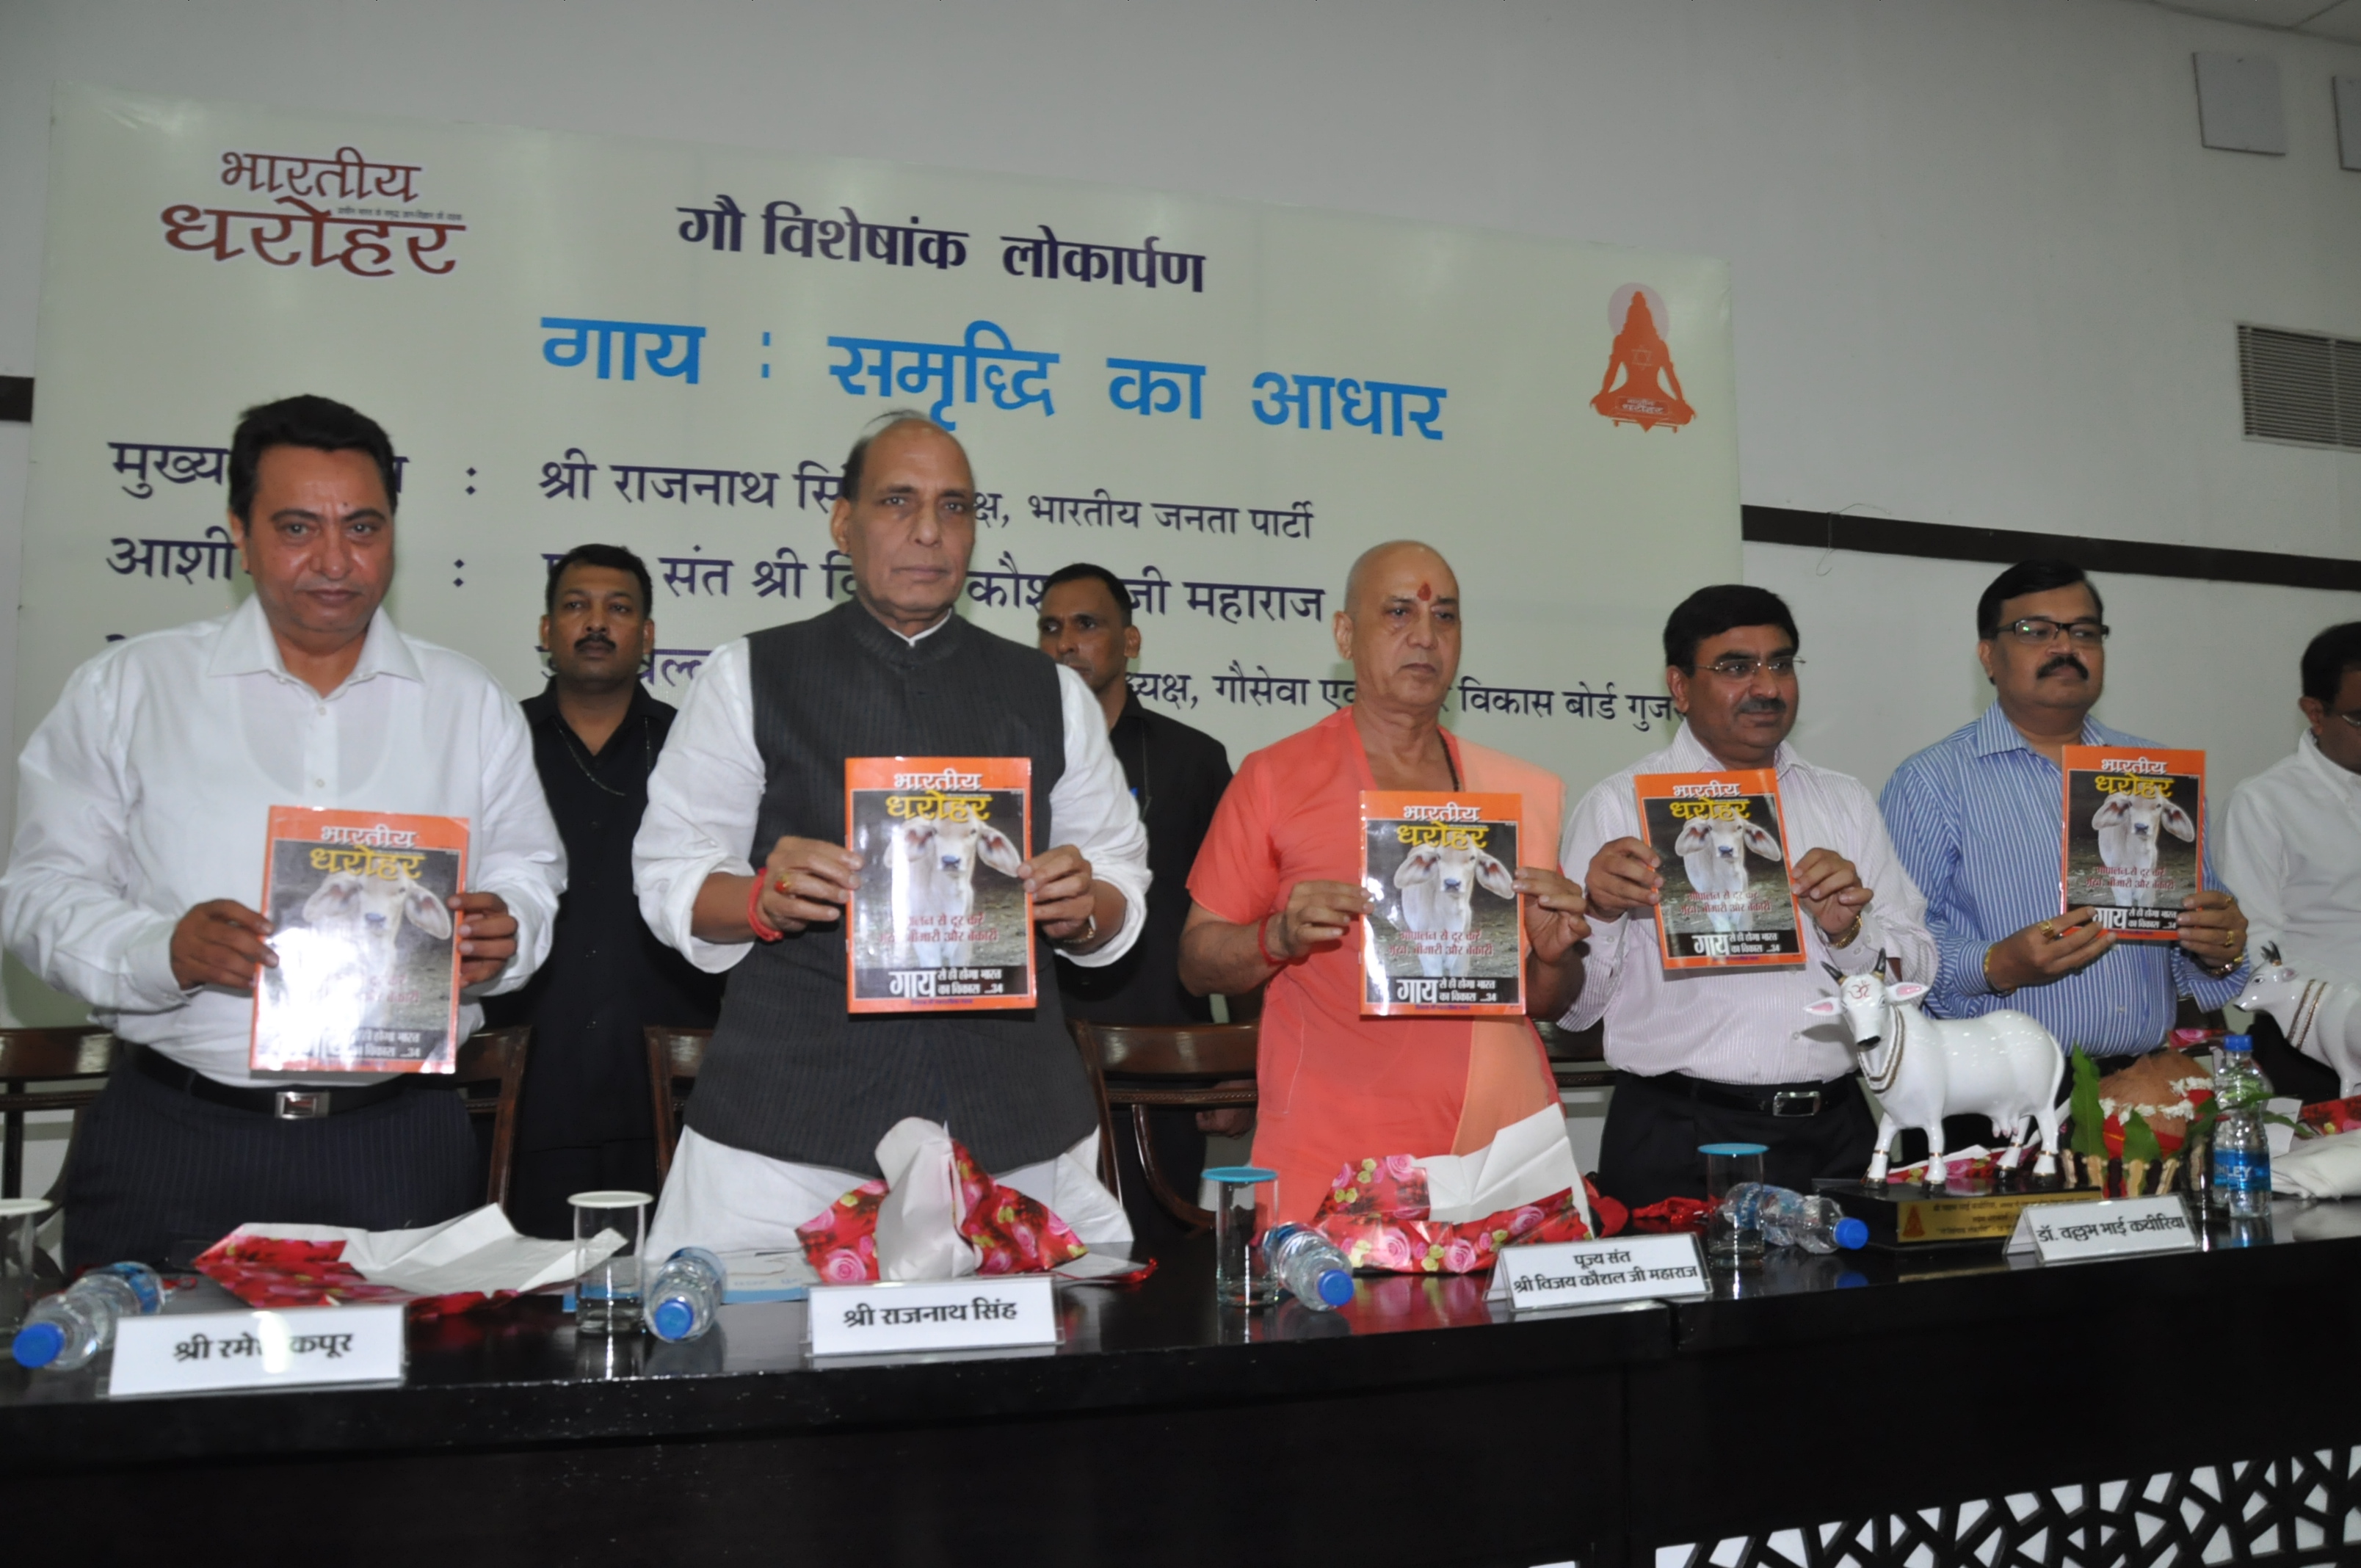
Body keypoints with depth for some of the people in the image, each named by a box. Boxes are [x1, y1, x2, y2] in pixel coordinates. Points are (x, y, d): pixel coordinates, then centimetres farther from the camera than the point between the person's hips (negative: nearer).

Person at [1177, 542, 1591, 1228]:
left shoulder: (1526, 791, 11)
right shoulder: (1276, 777, 1)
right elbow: (1197, 963, 2)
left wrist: (1553, 955, -4)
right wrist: (1279, 938, -17)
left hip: (1508, 1145, 3)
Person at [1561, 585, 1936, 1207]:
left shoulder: (1846, 802, 14)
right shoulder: (1621, 805, 0)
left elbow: (1916, 975, 9)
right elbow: (1573, 1006, -5)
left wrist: (1848, 932, -9)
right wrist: (1599, 912, -23)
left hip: (1835, 1134, 4)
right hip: (1677, 1141, -4)